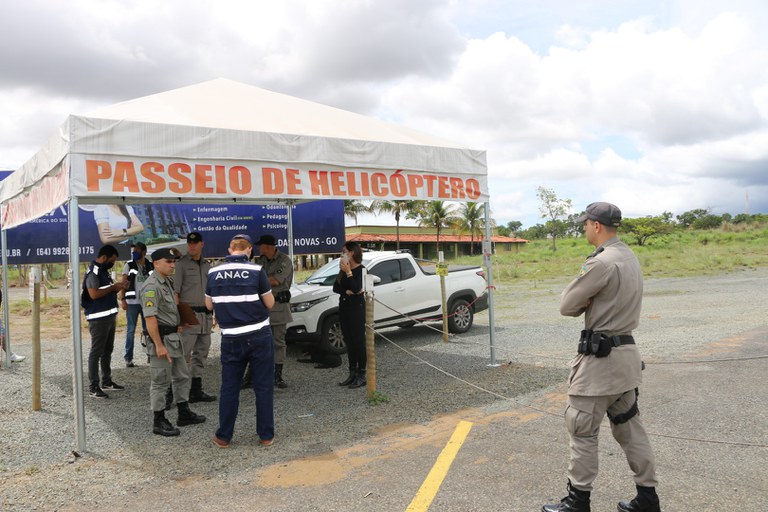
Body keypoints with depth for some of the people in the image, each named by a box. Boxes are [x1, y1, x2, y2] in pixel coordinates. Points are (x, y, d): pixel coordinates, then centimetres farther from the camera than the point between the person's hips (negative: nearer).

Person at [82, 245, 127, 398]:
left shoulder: (104, 271, 14)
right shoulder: (93, 272, -15)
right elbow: (94, 294, -26)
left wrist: (116, 288, 6)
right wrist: (113, 287, -17)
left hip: (110, 316, 10)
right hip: (98, 319, -10)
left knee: (107, 350, 17)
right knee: (96, 352, -3)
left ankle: (107, 381, 29)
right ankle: (93, 387, 3)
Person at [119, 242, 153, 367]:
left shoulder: (151, 266, 6)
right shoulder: (128, 265, 0)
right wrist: (122, 299, -13)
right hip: (132, 302, -2)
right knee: (130, 330, 2)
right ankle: (128, 358, 6)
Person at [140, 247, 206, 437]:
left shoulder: (167, 282, 13)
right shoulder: (151, 286, -18)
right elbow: (150, 318, -24)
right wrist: (159, 345, -25)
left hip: (174, 337, 10)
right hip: (161, 337, -10)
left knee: (182, 376, 16)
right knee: (160, 381, 0)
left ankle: (184, 414, 28)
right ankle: (159, 422, 11)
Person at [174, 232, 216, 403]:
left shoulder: (207, 265, 16)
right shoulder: (181, 264, -3)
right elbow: (174, 292, -9)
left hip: (205, 315, 7)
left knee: (201, 353, 10)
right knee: (183, 354, -9)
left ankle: (196, 390, 17)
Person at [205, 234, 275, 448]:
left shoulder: (214, 273, 2)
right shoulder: (256, 270, -8)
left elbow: (209, 305, 13)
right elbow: (269, 303, -2)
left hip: (231, 340, 3)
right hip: (259, 336, -2)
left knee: (229, 388, 12)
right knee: (263, 387, 7)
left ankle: (223, 436, 19)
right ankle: (266, 435, 13)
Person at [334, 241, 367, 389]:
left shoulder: (360, 269, -9)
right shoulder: (343, 269, 13)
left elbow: (356, 288, -22)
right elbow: (335, 287, 3)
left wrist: (348, 272, -22)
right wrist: (347, 291, -13)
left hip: (356, 307, -8)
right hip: (344, 306, 8)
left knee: (358, 341, -4)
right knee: (349, 342, 11)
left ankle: (362, 375, 2)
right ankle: (353, 373, 19)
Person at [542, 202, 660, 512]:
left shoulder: (602, 262, -20)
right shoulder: (629, 257, 11)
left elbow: (566, 306, -16)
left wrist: (582, 303, 5)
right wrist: (589, 303, -3)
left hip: (600, 357, -9)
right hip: (625, 353, 9)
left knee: (582, 430, 2)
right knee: (628, 427, 16)